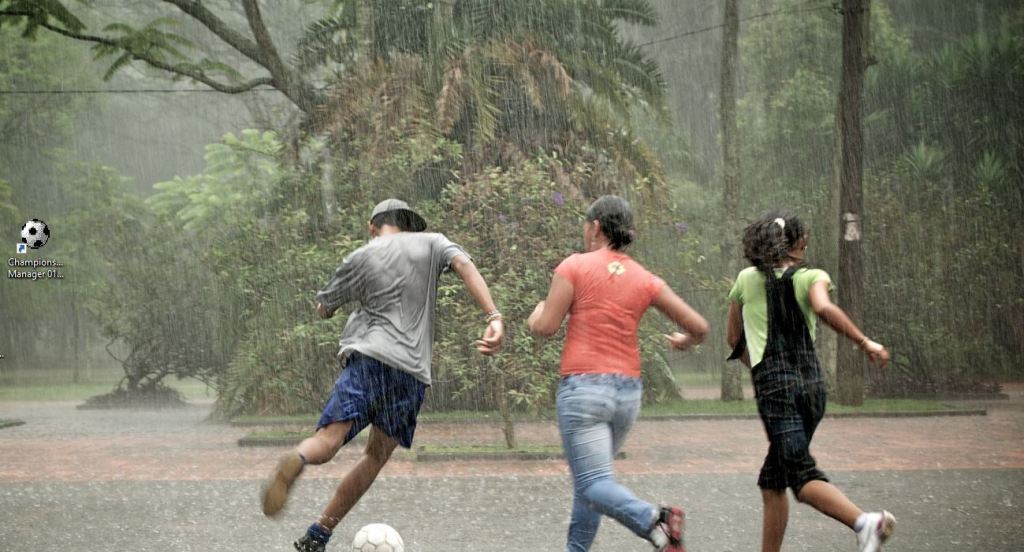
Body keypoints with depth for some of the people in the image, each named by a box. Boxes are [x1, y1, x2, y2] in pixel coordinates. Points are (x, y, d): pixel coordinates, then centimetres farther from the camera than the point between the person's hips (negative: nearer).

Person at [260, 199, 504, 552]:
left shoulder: (361, 259, 13)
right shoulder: (431, 243, 15)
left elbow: (324, 309, 22)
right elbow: (464, 266, -5)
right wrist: (493, 318, -14)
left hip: (368, 356, -1)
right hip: (412, 370, 1)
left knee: (329, 438, -13)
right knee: (377, 455, 13)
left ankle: (295, 462, -50)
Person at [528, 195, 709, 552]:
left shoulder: (575, 266, -5)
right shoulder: (645, 280, 7)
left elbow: (545, 327, -8)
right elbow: (699, 326, 6)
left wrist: (537, 314, 15)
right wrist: (685, 342, 30)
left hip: (583, 387, -5)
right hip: (628, 390, 5)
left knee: (593, 484, -11)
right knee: (590, 477, 22)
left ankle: (653, 520, -37)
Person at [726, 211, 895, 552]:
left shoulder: (747, 280, 8)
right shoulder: (812, 277, 4)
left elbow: (734, 339, 17)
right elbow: (823, 308, -19)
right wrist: (865, 342, -15)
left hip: (774, 384, -3)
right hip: (812, 384, 3)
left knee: (801, 475, -16)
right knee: (772, 481, 16)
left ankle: (864, 521, -39)